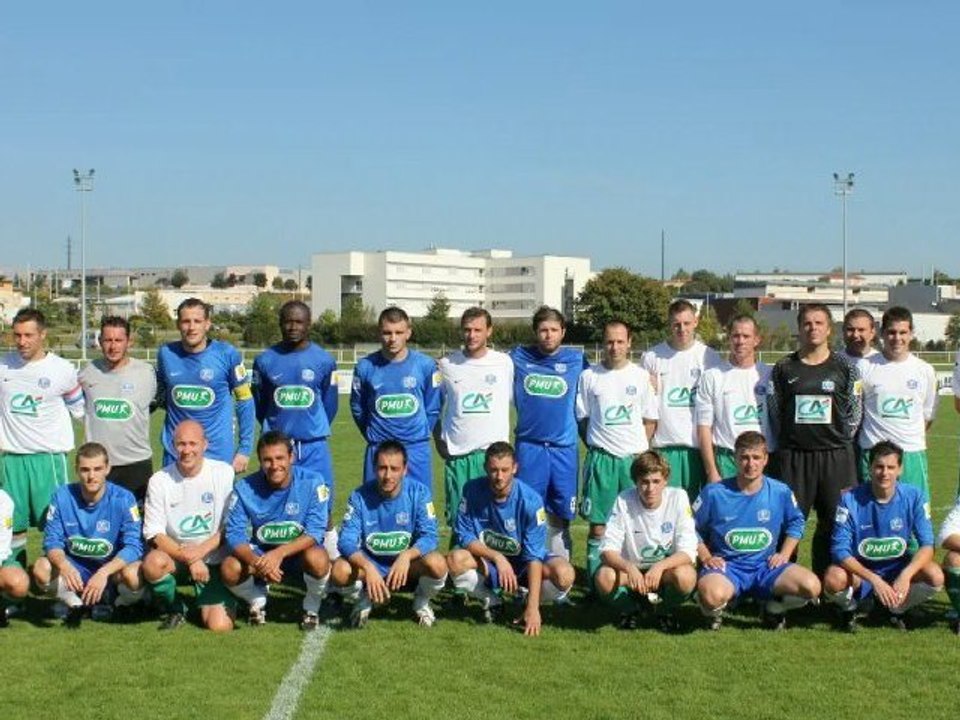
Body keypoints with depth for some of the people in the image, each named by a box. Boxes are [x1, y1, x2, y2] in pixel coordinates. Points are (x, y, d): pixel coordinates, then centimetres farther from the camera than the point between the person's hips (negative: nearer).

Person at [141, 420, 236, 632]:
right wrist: (189, 558, -21)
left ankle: (202, 597, 20)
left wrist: (201, 551, -18)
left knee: (220, 626, -17)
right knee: (153, 563, -35)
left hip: (213, 560, -1)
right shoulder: (159, 480, -6)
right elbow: (154, 535, -8)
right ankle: (174, 611, -3)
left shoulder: (224, 473, -7)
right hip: (174, 556, 1)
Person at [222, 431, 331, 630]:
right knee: (229, 569, -27)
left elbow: (315, 532, -20)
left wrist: (280, 553, -36)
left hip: (298, 554, -2)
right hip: (260, 555, 2)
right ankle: (257, 602, 8)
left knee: (317, 559, -36)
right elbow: (234, 534, -12)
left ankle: (312, 609, -3)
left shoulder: (313, 482, -17)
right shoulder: (245, 488, -11)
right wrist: (256, 561, -33)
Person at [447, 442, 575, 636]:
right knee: (455, 560, -30)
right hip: (487, 562, 2)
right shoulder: (473, 490, -16)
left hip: (522, 564, -1)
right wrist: (497, 557, -29)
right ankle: (492, 600, 0)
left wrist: (532, 607, -30)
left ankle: (529, 603, 3)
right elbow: (465, 536, -12)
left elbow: (534, 556, -24)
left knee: (564, 574, -31)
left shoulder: (530, 500, -22)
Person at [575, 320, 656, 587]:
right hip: (601, 458, -1)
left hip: (633, 458, 1)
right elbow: (582, 419, 9)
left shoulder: (640, 376, 5)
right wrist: (596, 449, 0)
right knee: (597, 525, 0)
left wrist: (640, 452, 0)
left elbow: (649, 420, 9)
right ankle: (595, 580, 6)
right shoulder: (589, 376, 3)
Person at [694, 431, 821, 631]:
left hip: (766, 566, 3)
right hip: (726, 565, -3)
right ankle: (714, 611, 3)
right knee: (713, 595, -39)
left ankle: (774, 608, 10)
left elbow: (796, 523, 18)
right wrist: (706, 557, -5)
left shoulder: (780, 492, 0)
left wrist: (784, 554, 6)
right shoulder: (714, 492, -6)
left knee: (811, 586, -22)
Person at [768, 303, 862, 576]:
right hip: (793, 456, 0)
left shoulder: (844, 366, 4)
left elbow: (855, 410, 6)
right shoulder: (784, 367, 5)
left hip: (835, 456, 0)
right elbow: (774, 410, 8)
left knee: (834, 521, 4)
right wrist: (784, 442, 6)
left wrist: (840, 442, 3)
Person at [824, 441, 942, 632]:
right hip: (859, 569, -2)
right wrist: (874, 580, -34)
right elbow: (840, 549, -21)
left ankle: (897, 609, 5)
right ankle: (850, 608, 4)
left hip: (898, 568, 2)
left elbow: (927, 545, -12)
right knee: (833, 580, -34)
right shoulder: (850, 500, -18)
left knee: (935, 576, -27)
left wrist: (906, 575, -31)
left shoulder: (913, 496, -12)